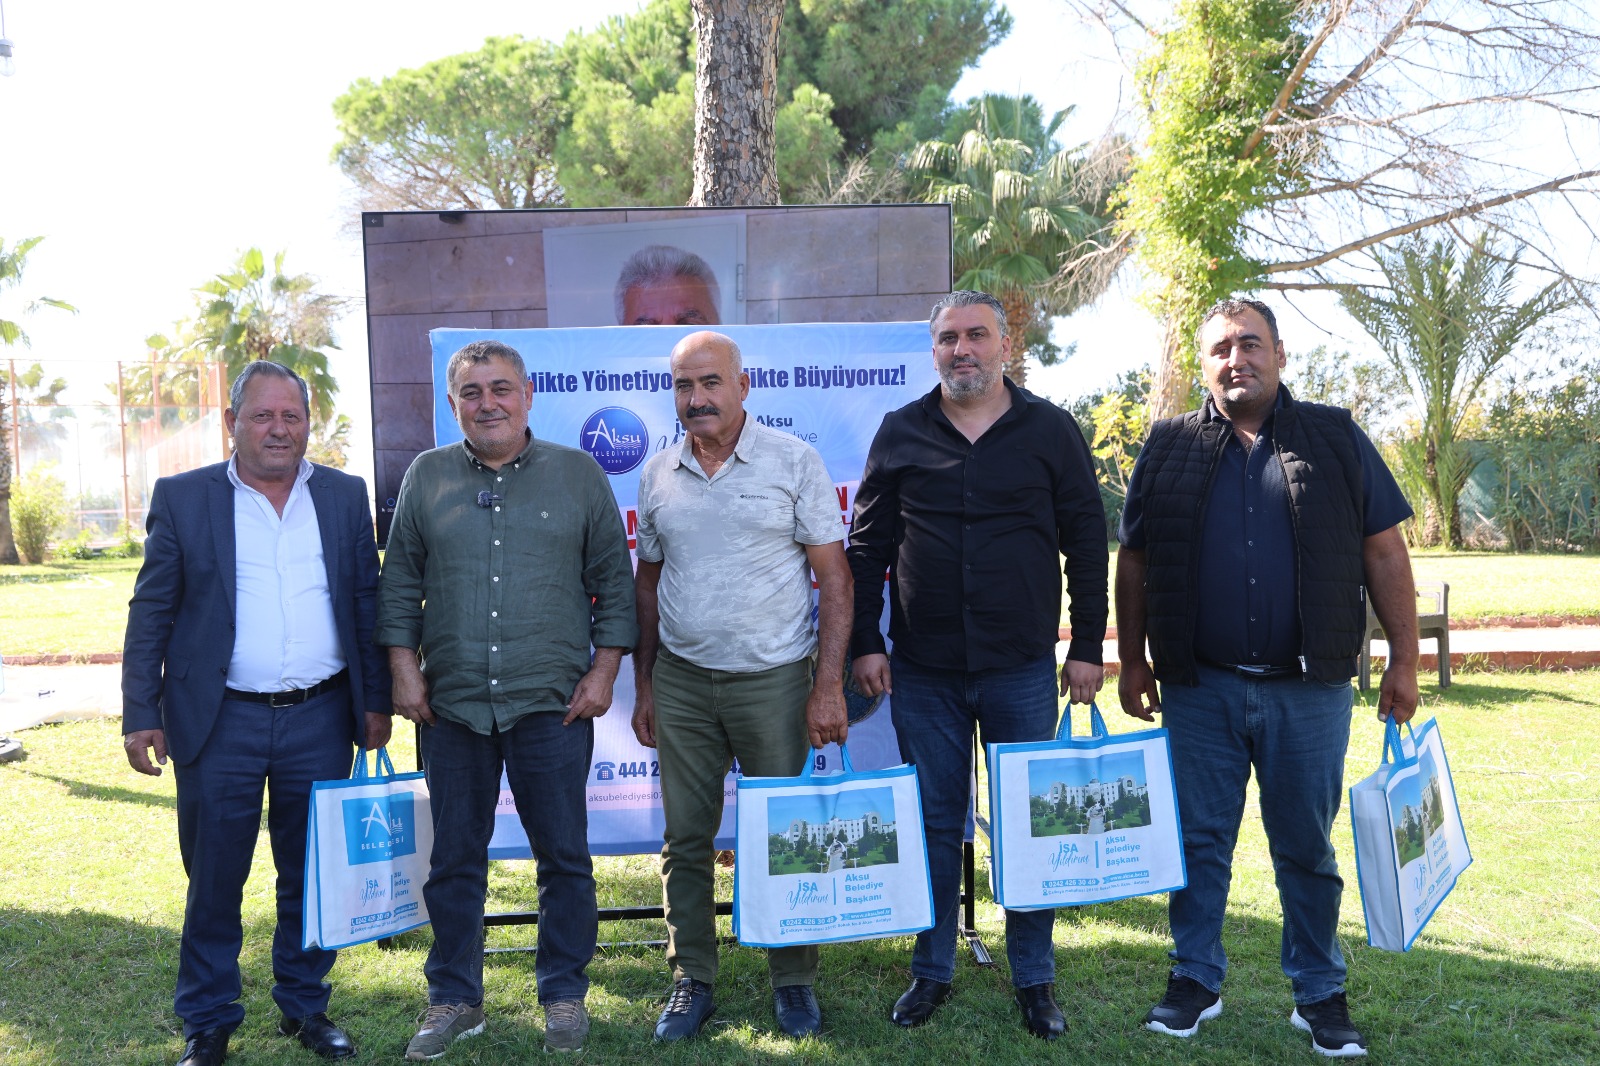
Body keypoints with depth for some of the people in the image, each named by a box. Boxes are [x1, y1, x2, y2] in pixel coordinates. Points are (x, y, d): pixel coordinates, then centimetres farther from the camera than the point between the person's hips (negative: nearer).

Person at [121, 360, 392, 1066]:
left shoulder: (345, 497, 6)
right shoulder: (182, 498, 1)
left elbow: (367, 603, 9)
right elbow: (151, 614, 1)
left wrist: (377, 699, 5)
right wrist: (140, 714, -4)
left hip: (321, 721, 2)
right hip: (220, 724, -2)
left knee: (312, 877, 12)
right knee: (213, 882, 8)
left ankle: (305, 1007, 29)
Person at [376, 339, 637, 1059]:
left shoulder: (578, 475, 4)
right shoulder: (425, 478, 8)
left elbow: (614, 580, 6)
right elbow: (400, 585, 11)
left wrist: (604, 671, -1)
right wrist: (405, 669, 2)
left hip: (552, 703, -1)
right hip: (450, 703, 2)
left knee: (564, 857, 6)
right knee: (453, 860, 10)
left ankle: (565, 996, 23)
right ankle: (454, 999, 25)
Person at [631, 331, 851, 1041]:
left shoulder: (793, 461, -3)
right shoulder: (658, 475, 8)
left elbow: (834, 577, -4)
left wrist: (829, 685, -10)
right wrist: (643, 684, 11)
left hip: (772, 677, -3)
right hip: (681, 681, 3)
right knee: (685, 837, 8)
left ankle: (794, 981, 20)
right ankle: (691, 980, 22)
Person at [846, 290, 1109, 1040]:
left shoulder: (1049, 430, 2)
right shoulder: (901, 433, 5)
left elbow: (1086, 541, 4)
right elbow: (867, 545, 7)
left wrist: (1087, 646, 0)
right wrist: (865, 643, 1)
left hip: (1022, 668, -1)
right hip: (923, 670, 1)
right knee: (933, 823, 10)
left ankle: (1034, 979, 22)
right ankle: (932, 971, 25)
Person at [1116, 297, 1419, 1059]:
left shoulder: (1334, 439, 5)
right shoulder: (1170, 448, 6)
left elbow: (1384, 552, 3)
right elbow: (1135, 560, 9)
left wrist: (1404, 661, -1)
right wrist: (1132, 659, 6)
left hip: (1309, 689, 0)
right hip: (1199, 689, 1)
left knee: (1307, 848, 9)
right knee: (1199, 841, 9)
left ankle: (1319, 995, 24)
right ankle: (1195, 980, 25)